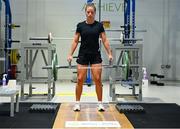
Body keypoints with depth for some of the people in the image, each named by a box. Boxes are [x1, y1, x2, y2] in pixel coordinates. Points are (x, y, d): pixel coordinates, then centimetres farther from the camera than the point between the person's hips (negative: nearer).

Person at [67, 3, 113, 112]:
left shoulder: (99, 25, 2)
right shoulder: (80, 25, 2)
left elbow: (105, 40, 2)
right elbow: (75, 41, 4)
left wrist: (109, 53, -7)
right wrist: (70, 54, -3)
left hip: (96, 55, 0)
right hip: (83, 55, 0)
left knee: (98, 79, -3)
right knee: (80, 79, -1)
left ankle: (100, 103, 10)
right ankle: (77, 103, 12)